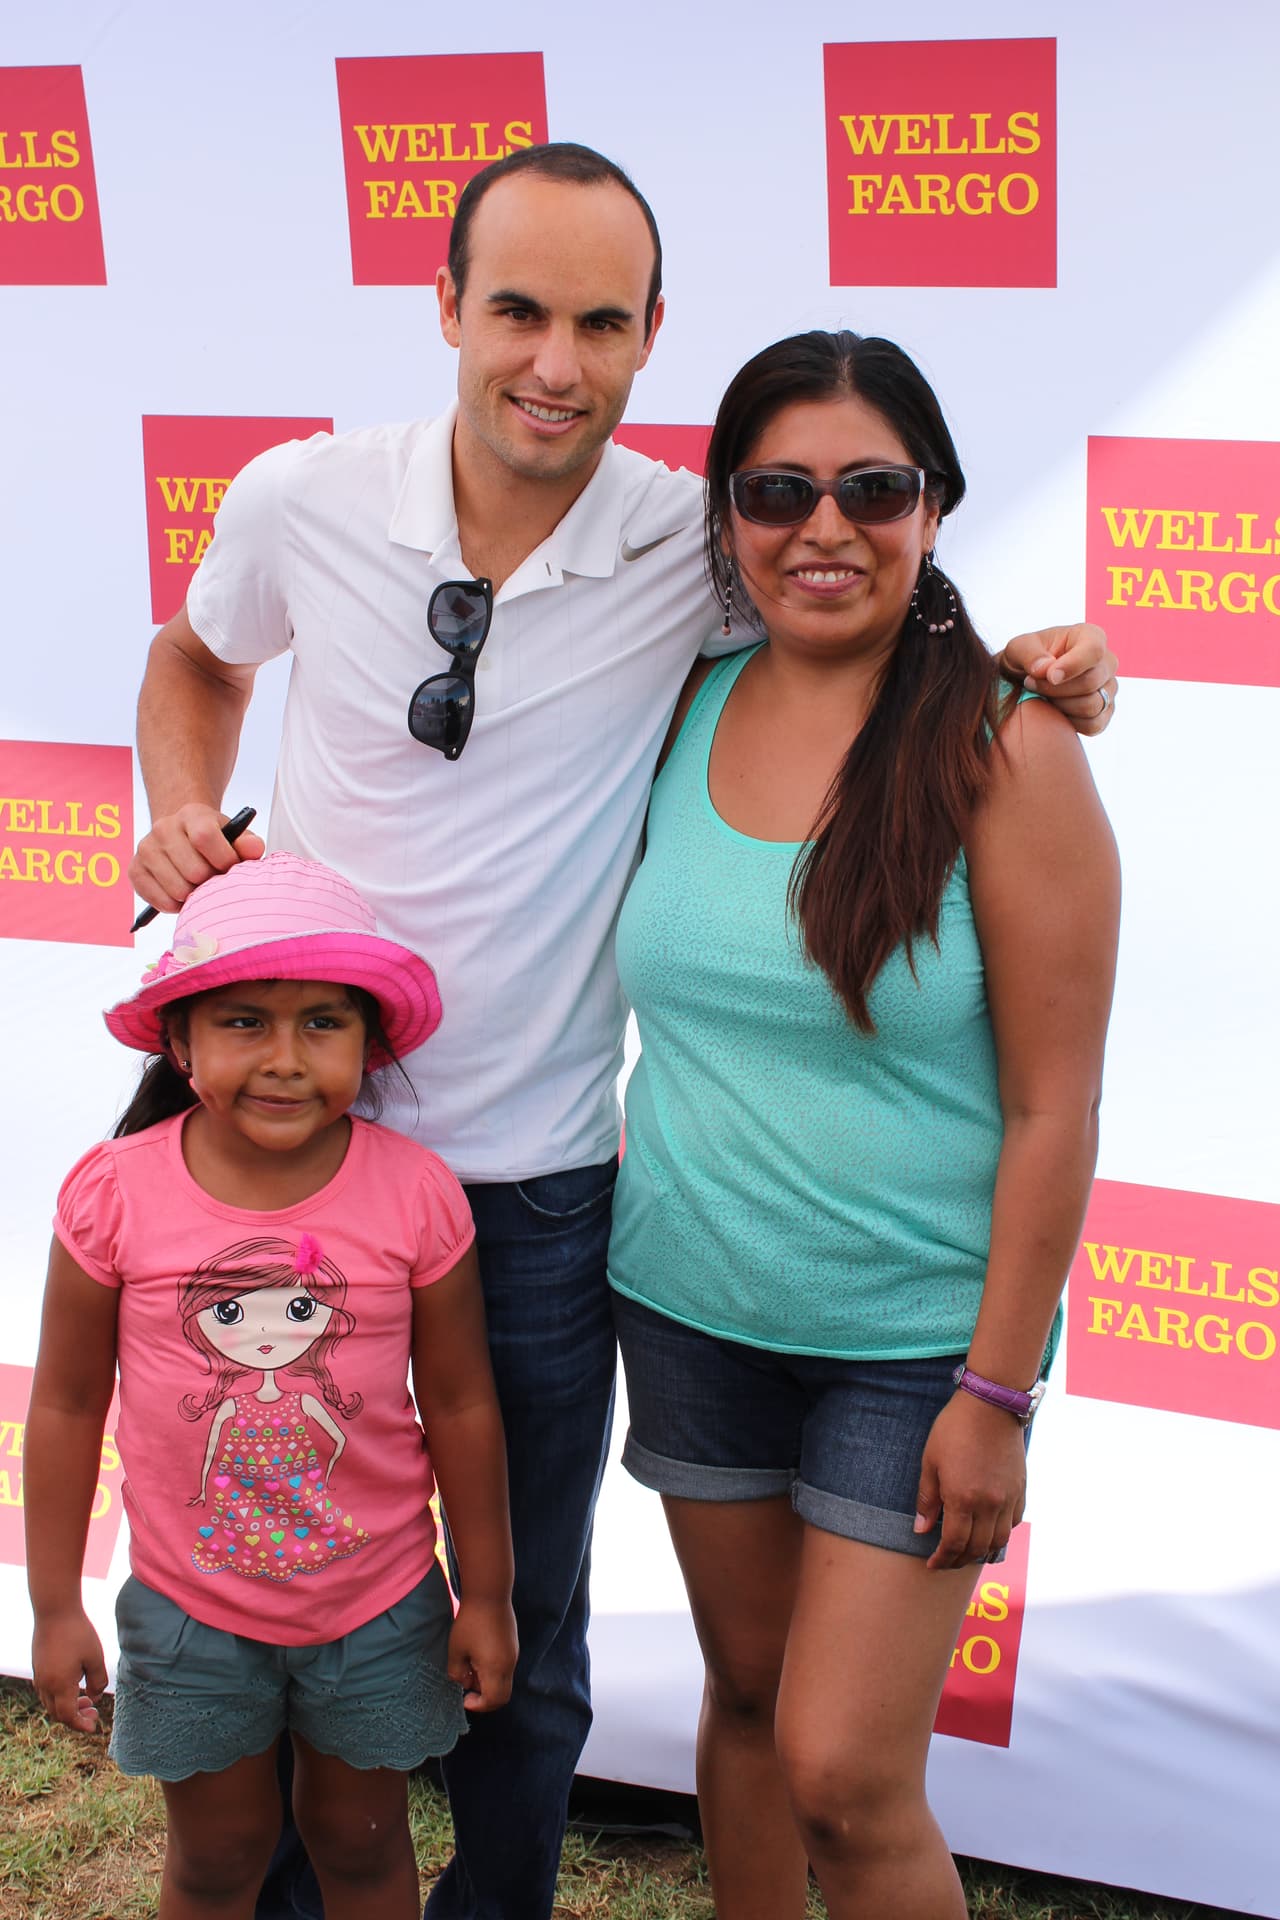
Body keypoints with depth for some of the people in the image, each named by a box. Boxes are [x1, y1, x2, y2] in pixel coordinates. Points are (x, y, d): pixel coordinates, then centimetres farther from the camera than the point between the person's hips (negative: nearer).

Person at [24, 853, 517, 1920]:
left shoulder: (417, 1195, -16)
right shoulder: (115, 1194, -17)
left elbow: (460, 1406, -5)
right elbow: (67, 1408, -6)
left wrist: (488, 1596, 3)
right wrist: (55, 1608, -1)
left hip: (378, 1604, 0)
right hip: (189, 1609, 0)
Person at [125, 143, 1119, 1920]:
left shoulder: (693, 551, -11)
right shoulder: (301, 503, -8)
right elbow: (198, 655, 14)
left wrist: (1029, 661, -13)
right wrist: (181, 813, -5)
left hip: (537, 1182, -1)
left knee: (524, 1626, 15)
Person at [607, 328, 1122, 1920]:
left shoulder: (1003, 753, -15)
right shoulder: (681, 712, 0)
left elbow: (1054, 1106, -14)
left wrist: (997, 1394, -14)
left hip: (915, 1334, -4)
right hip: (692, 1307, 5)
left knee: (845, 1777, -2)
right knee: (747, 1695, 19)